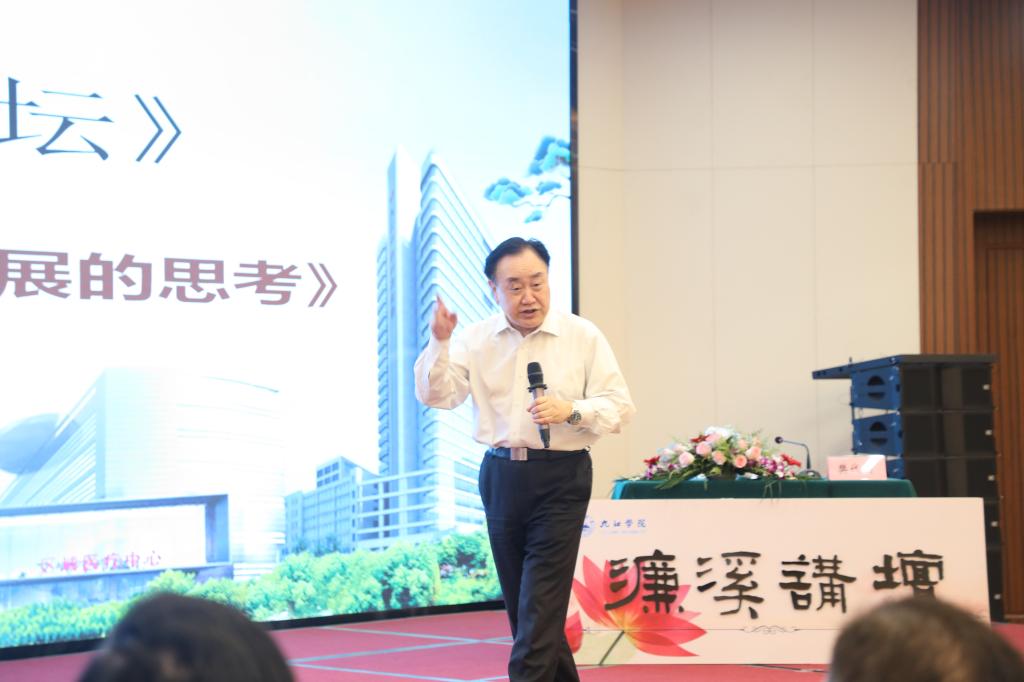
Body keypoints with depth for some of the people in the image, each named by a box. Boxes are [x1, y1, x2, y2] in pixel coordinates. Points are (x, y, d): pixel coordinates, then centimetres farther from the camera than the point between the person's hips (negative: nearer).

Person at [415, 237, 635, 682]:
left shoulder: (582, 337, -2)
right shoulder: (476, 340, 5)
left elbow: (619, 407, -4)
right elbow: (436, 396, -4)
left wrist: (570, 410, -21)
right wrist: (439, 343, -19)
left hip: (560, 480, -4)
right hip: (500, 475, 4)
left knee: (540, 608, -10)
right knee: (519, 606, 13)